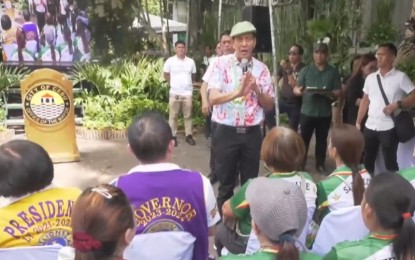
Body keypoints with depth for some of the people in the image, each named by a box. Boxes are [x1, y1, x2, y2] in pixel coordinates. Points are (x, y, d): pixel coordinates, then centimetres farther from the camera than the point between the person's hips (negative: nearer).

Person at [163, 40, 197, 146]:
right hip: (174, 93, -1)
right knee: (173, 116, 5)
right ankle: (173, 136, 14)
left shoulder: (191, 61, 2)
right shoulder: (170, 61, -3)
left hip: (187, 92, 1)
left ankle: (189, 135, 17)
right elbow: (166, 75, 7)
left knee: (188, 115, 8)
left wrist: (186, 83, 9)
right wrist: (174, 83, 7)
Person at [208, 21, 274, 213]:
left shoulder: (261, 69, 4)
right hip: (226, 132, -2)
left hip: (252, 133, 2)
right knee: (226, 183, 11)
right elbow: (213, 98, -15)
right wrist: (237, 92, -32)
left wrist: (256, 90, -13)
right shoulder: (222, 64, -4)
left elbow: (269, 106, 6)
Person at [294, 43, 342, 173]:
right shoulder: (306, 70, 2)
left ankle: (320, 164, 23)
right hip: (307, 111, -1)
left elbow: (339, 92, 1)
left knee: (322, 140, 11)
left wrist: (332, 94, -22)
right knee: (304, 139, 5)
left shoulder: (333, 72, 4)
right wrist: (299, 91, -24)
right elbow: (295, 89, 0)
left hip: (325, 113, 1)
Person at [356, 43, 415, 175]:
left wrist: (397, 104, -20)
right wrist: (358, 122, 12)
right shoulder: (370, 78, 9)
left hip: (389, 128, -5)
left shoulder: (400, 77, -5)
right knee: (367, 161, 12)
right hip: (370, 126, 5)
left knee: (390, 163, 2)